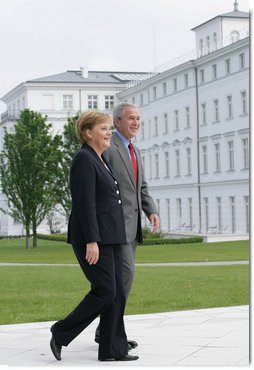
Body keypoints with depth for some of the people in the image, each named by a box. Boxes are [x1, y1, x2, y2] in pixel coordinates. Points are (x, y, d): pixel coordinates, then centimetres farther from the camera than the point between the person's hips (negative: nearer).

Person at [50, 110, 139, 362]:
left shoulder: (100, 160, 18)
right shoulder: (84, 159, -12)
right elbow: (85, 203, -19)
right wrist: (91, 241, -23)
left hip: (109, 237, 10)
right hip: (93, 237, -10)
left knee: (117, 293, 6)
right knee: (105, 291, -9)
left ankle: (112, 349, 10)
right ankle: (61, 334, 4)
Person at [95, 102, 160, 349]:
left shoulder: (134, 150, 19)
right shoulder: (106, 147, -10)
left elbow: (141, 188, 19)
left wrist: (152, 212, 3)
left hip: (132, 224, 9)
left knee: (122, 277, 9)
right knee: (125, 273, -13)